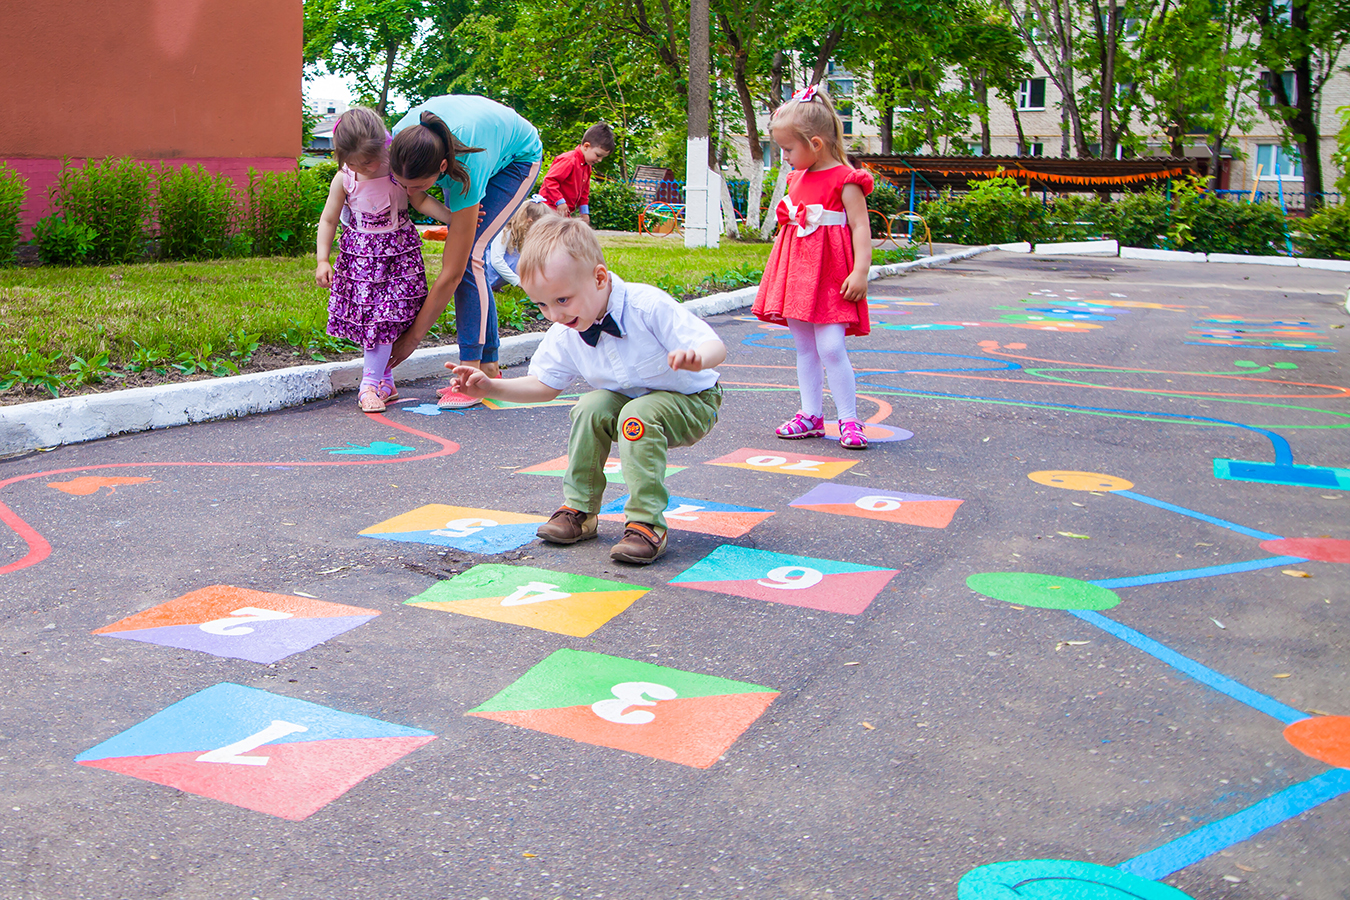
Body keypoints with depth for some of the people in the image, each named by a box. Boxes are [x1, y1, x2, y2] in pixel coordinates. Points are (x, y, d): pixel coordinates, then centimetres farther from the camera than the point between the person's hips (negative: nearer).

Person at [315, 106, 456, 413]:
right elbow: (328, 220, 3)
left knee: (385, 317, -8)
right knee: (366, 315, -1)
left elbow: (421, 200, 5)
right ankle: (384, 380, 13)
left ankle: (371, 383, 0)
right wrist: (322, 261, -3)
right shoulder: (344, 180, -6)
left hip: (398, 250, -1)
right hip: (359, 253, 1)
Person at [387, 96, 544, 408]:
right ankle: (488, 365, 2)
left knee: (469, 255, -22)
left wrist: (412, 339, -29)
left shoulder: (466, 173, -43)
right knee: (462, 254, -4)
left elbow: (450, 275, -36)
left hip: (518, 157, -6)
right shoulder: (401, 135, -32)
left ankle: (472, 371, -23)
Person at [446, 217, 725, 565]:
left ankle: (647, 523, -27)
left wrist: (695, 359, -57)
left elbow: (715, 347, -32)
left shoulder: (648, 307, -31)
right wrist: (489, 387, -11)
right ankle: (579, 510, -6)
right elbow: (544, 385, 3)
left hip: (692, 402, -5)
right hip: (630, 400, 6)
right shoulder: (564, 336, -13)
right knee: (592, 407, -22)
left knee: (638, 414, -33)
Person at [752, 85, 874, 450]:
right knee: (804, 347, 10)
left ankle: (849, 421, -4)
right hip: (797, 270, 8)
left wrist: (860, 271, -21)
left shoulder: (844, 180, -10)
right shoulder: (797, 178, 14)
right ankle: (811, 415, 17)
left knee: (831, 348, -13)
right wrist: (786, 216, 10)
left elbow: (860, 226, -14)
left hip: (829, 274, -8)